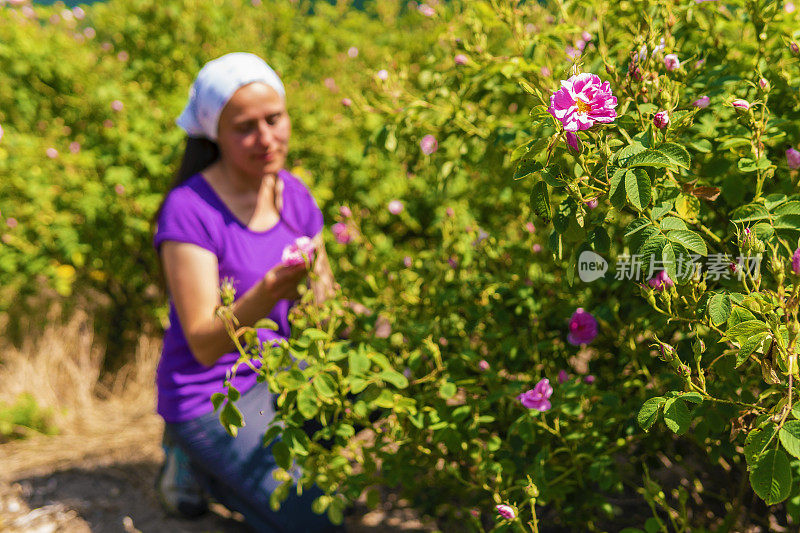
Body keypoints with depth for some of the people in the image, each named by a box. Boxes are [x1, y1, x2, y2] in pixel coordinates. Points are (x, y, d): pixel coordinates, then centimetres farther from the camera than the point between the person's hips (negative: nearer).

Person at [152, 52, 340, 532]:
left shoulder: (294, 195, -3)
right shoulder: (189, 210, -22)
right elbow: (204, 344, -26)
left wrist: (323, 296, -22)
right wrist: (270, 290, -43)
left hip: (273, 373, 7)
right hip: (209, 395, -7)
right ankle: (197, 462, 8)